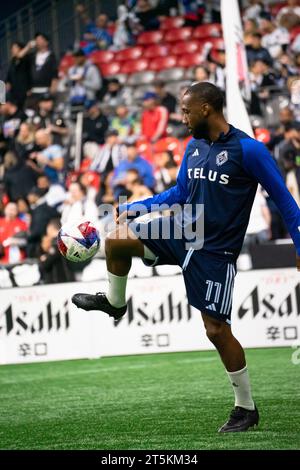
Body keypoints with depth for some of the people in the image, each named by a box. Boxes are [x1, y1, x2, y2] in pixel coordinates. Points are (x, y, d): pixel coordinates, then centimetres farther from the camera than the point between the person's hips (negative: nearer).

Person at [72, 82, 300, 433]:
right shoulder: (194, 146, 7)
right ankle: (114, 302, 21)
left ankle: (246, 409, 11)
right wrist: (133, 208, 16)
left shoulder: (248, 150, -14)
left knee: (217, 330, -5)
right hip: (183, 233, 6)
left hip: (215, 252, -6)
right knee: (116, 241, -9)